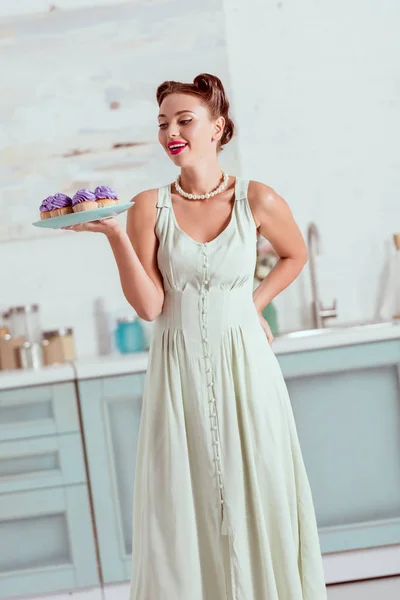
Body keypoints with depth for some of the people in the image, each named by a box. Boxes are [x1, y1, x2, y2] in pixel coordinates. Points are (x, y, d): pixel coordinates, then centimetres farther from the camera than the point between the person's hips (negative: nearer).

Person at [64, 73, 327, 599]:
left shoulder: (257, 200, -2)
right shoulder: (149, 207, -2)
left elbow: (295, 255, 18)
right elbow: (149, 306, -8)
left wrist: (253, 304, 7)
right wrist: (115, 235, -17)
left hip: (243, 364, 0)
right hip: (178, 372, 0)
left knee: (258, 497, 6)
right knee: (183, 508, 4)